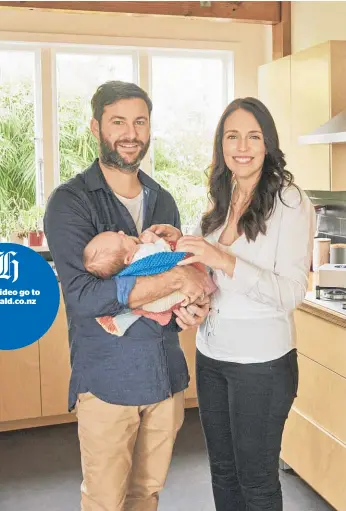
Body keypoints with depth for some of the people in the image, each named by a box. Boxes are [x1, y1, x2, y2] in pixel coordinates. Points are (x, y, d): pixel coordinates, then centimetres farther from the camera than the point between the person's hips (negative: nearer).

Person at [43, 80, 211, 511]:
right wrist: (174, 280, -24)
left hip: (166, 373, 5)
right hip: (107, 378, -5)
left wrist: (193, 303, -6)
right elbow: (82, 294, -21)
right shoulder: (70, 201, -10)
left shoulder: (162, 201, 9)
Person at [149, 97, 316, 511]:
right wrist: (180, 244, -6)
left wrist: (223, 260, -29)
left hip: (261, 362, -6)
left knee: (256, 478, 10)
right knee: (222, 470, 19)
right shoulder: (221, 202, 7)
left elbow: (292, 292, -18)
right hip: (211, 353, 6)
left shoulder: (290, 202, -12)